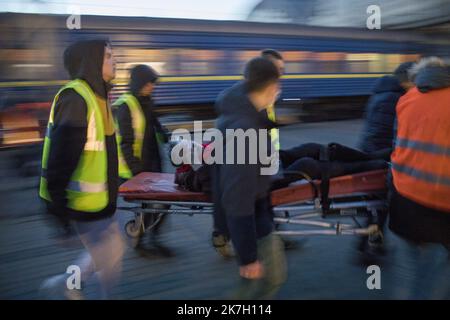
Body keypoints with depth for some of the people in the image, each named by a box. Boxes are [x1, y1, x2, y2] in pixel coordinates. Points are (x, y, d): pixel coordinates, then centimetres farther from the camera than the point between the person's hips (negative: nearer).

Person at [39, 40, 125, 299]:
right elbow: (61, 158, -25)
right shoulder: (75, 99, -21)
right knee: (111, 258, 4)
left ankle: (64, 284, 34)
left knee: (111, 251, 20)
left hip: (99, 198, 9)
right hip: (84, 202, -9)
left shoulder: (95, 95, 10)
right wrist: (57, 207, -24)